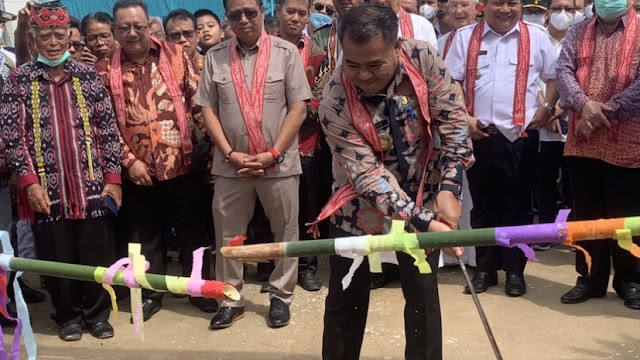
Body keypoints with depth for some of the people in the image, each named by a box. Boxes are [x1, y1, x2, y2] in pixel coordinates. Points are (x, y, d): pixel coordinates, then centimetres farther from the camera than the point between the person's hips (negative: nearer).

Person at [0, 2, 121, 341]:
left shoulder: (88, 75, 5)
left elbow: (108, 129, 4)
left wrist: (113, 178, -1)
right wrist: (29, 181, -9)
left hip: (91, 186, 1)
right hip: (47, 189, -1)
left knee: (97, 255, 6)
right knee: (57, 258, 7)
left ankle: (97, 313, 26)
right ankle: (68, 316, 27)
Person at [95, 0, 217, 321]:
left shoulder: (176, 56, 2)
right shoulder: (105, 71, 1)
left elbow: (198, 101, 3)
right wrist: (128, 160, -7)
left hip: (181, 162, 0)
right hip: (137, 169, 1)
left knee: (191, 229, 11)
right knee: (145, 233, 13)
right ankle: (151, 293, 30)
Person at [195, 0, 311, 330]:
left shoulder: (286, 52, -2)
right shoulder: (215, 57, 4)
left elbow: (298, 107, -5)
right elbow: (208, 109, 4)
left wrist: (273, 154, -12)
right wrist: (230, 154, -7)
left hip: (279, 162, -1)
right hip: (230, 163, 2)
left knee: (285, 231, 9)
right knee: (227, 233, 9)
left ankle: (281, 297, 26)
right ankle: (230, 299, 25)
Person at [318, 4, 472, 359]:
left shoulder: (423, 59, -20)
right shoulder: (335, 101, -26)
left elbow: (453, 123, -12)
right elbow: (367, 173, -28)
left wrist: (448, 189, -21)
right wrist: (424, 222, -35)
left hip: (421, 197, 1)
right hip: (360, 205, -1)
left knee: (423, 295, 5)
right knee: (345, 298, 9)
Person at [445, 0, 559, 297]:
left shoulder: (536, 37, 7)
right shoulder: (465, 37, 7)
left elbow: (554, 77, 12)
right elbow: (451, 81, 4)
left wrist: (546, 108, -2)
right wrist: (463, 117, -6)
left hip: (521, 135, 0)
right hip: (478, 134, 1)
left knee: (517, 205, 6)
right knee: (483, 204, 9)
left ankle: (515, 271, 17)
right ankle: (485, 268, 21)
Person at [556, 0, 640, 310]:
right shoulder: (578, 32, 12)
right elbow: (564, 70, 0)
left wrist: (606, 110, -15)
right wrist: (584, 103, -17)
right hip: (581, 141, 3)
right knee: (585, 214, 10)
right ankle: (590, 278, 24)